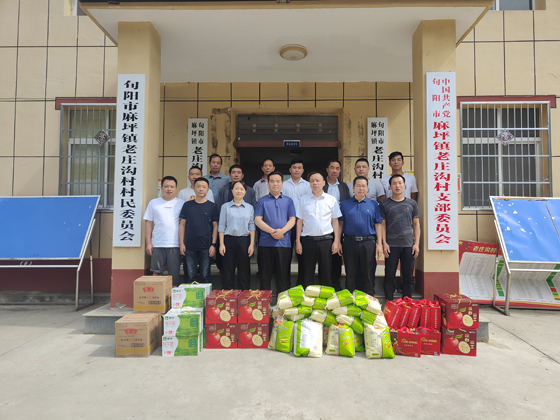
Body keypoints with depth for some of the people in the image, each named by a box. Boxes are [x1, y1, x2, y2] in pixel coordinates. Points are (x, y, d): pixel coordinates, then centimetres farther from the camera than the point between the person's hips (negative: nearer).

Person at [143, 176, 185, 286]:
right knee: (156, 272, 7)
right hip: (157, 244, 1)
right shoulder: (154, 203, 7)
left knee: (175, 275, 3)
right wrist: (148, 242, 1)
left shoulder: (181, 203, 5)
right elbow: (148, 223, 8)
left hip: (175, 245, -1)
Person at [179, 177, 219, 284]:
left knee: (205, 275, 6)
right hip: (189, 246, 1)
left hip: (206, 246, -1)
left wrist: (213, 245, -5)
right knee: (190, 276, 8)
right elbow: (182, 225, 8)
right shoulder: (187, 205, 6)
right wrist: (181, 243, 1)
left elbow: (215, 226, 2)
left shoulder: (212, 206, 3)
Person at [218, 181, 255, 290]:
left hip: (244, 240, 1)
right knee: (228, 271, 1)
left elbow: (252, 227, 7)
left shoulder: (249, 207, 8)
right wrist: (221, 244, -2)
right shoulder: (225, 206, 5)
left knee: (244, 271, 4)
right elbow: (221, 226, 5)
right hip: (229, 240, -1)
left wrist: (252, 244, -1)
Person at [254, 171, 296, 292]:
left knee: (283, 274, 5)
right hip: (265, 243, 0)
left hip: (284, 242, 1)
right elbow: (257, 220, -1)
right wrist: (271, 231, -15)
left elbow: (292, 219, 4)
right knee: (265, 275, 5)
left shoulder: (288, 201, 11)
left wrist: (282, 231, -14)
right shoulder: (262, 201, 8)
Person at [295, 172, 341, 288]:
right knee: (308, 273, 7)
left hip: (326, 239, 0)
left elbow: (335, 221, 6)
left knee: (326, 272, 6)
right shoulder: (303, 200, 5)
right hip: (308, 239, 0)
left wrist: (336, 241, 0)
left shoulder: (331, 200, 4)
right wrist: (297, 241, 1)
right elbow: (299, 221, 6)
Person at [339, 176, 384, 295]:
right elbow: (340, 223, 7)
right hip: (349, 242, 0)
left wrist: (379, 244, -1)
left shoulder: (373, 204, 7)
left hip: (368, 242, 0)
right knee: (350, 273, 9)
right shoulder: (345, 204, 8)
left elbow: (378, 224, 5)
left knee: (368, 273, 6)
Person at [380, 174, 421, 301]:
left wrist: (416, 243, 1)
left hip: (408, 245, 2)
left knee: (408, 276, 6)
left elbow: (416, 224, 9)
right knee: (389, 276, 3)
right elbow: (382, 225, 3)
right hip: (391, 246, -1)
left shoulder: (412, 203, 9)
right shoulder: (385, 204, 5)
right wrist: (384, 243, -6)